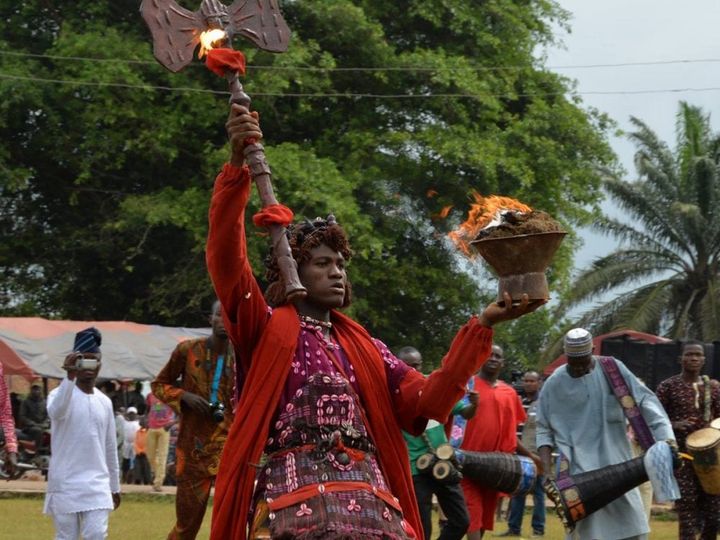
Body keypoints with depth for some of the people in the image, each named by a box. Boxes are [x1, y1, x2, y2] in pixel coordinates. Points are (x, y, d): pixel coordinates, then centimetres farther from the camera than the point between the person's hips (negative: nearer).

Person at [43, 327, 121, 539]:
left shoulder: (104, 402, 10)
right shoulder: (60, 393, -5)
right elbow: (56, 412, -32)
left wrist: (114, 486, 18)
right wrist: (70, 377, -42)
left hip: (97, 483, 3)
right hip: (65, 482, -3)